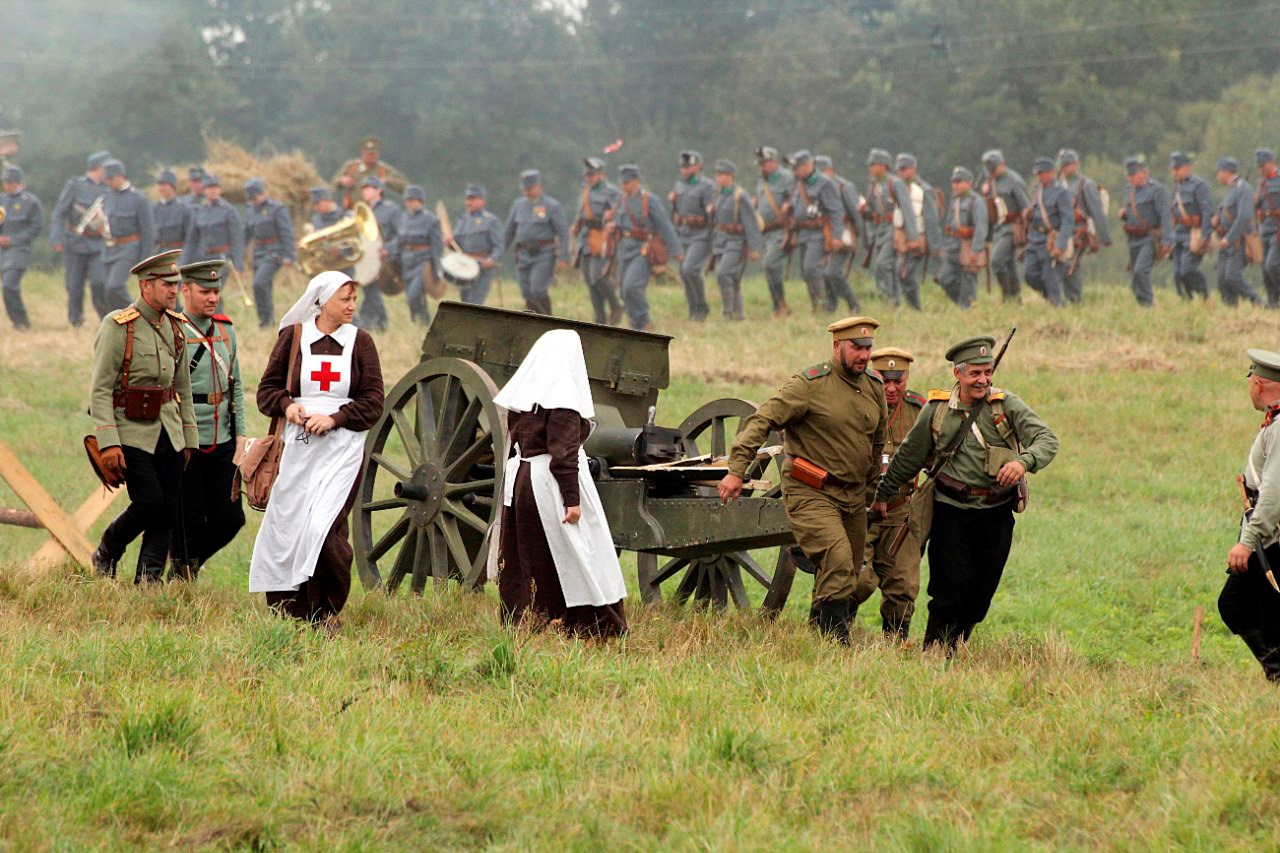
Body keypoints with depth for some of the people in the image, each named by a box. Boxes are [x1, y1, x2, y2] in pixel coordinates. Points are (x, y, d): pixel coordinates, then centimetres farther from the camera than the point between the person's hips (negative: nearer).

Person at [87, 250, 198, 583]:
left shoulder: (175, 326, 11)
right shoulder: (117, 327, -9)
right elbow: (99, 390, -12)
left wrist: (188, 439, 17)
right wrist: (108, 443, -20)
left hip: (168, 432, 6)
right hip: (132, 432, -6)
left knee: (169, 514, 0)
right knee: (149, 503, -15)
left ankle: (148, 582, 5)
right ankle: (106, 554, 10)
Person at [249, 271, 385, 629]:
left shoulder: (360, 341, 6)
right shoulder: (292, 336, 6)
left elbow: (373, 402, 4)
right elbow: (267, 389, 10)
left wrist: (335, 418, -10)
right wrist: (287, 405, -10)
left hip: (342, 448, -1)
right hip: (298, 447, 1)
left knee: (325, 527, -14)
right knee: (289, 529, 1)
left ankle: (327, 613, 0)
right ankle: (290, 613, 14)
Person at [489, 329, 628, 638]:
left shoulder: (519, 392, 8)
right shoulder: (562, 397, -14)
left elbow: (512, 441, 13)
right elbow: (564, 453, -18)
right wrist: (572, 500, -18)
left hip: (517, 480, 7)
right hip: (549, 483, -7)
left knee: (520, 565, 10)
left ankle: (518, 626, 11)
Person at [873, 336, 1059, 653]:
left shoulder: (1008, 406, 0)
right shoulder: (937, 410, 4)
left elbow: (1047, 440, -13)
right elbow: (909, 456, 17)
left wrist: (1024, 461, -34)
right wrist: (884, 494, 26)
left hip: (996, 512, 1)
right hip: (950, 511, -1)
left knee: (980, 596, 6)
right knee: (950, 591, -10)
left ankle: (952, 652, 23)